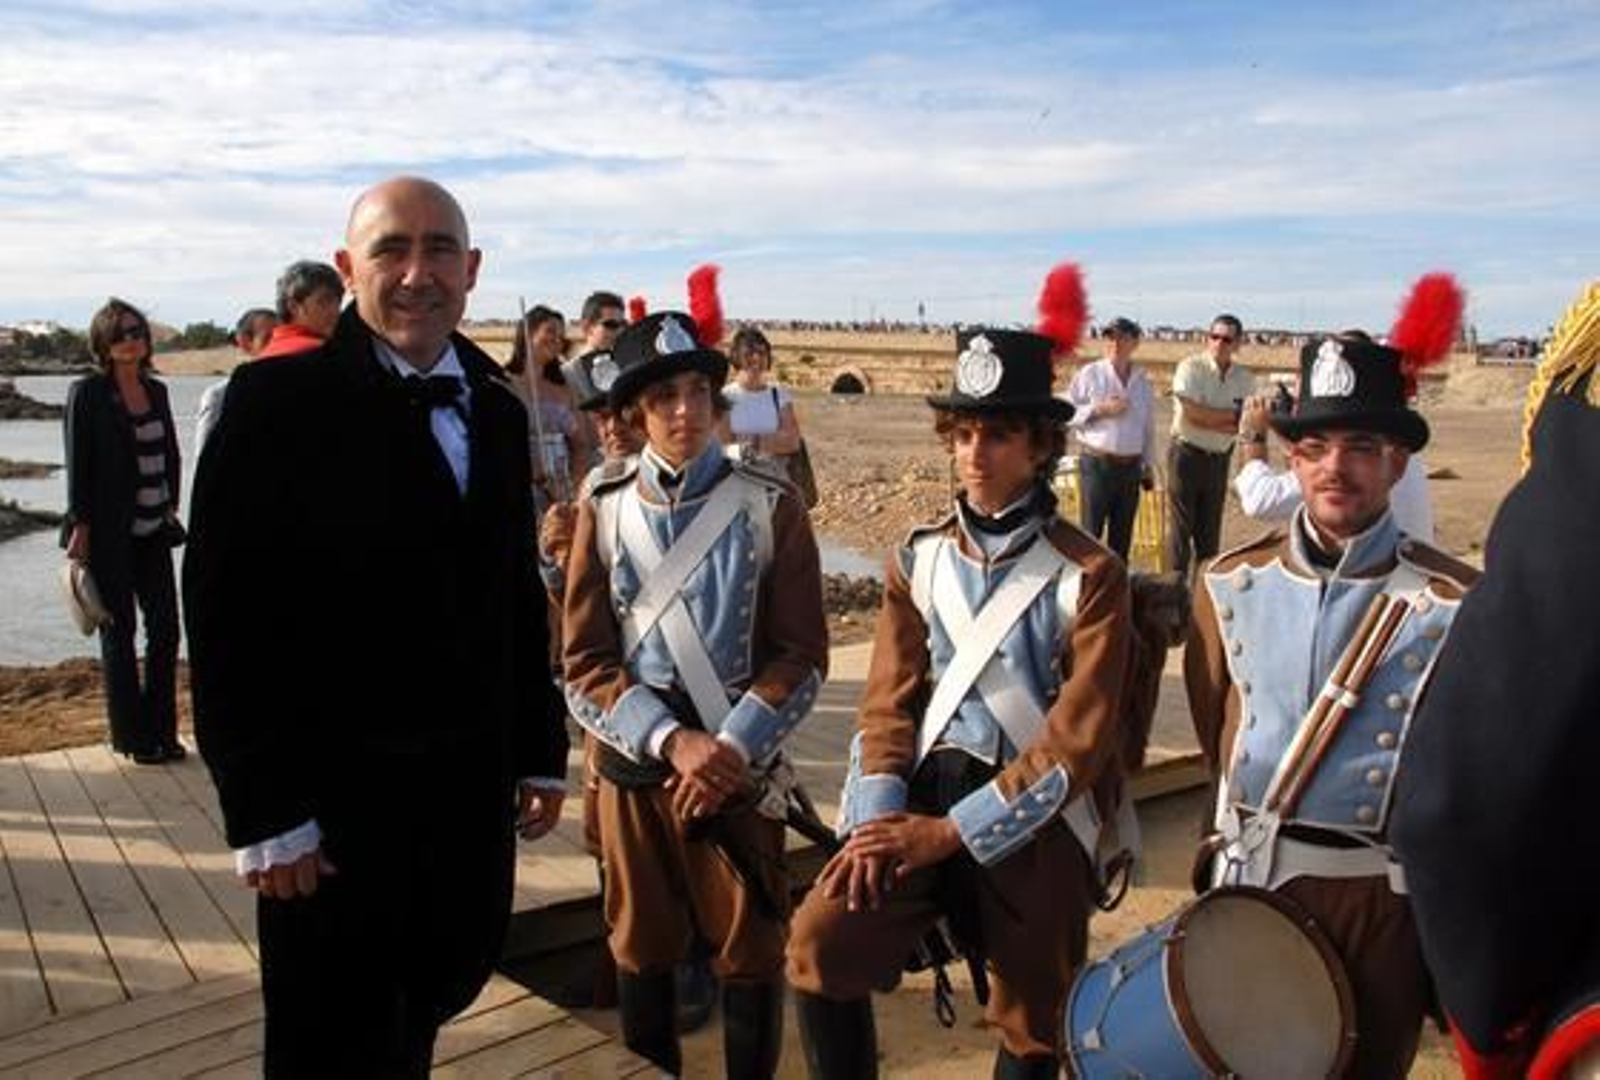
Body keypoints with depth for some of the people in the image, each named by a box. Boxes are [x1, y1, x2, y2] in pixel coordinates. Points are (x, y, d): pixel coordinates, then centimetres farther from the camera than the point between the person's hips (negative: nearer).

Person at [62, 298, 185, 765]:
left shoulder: (156, 390, 9)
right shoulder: (87, 393, -7)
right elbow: (77, 463, -9)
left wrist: (171, 506, 9)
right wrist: (80, 526, -13)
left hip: (153, 530, 5)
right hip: (109, 534, -5)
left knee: (165, 626, 4)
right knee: (119, 631, 5)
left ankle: (161, 731, 15)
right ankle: (132, 737, 14)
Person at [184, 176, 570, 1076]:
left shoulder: (498, 409, 7)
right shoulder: (280, 398, -11)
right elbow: (228, 615, -13)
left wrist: (543, 751, 12)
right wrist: (264, 810, -14)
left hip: (473, 788, 5)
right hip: (333, 799, -5)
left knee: (447, 983, 19)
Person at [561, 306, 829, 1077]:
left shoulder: (771, 506, -5)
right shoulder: (604, 510, -1)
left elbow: (801, 655, -5)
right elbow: (585, 663, -4)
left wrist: (729, 750, -15)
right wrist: (673, 740, -16)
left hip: (741, 761, -1)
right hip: (634, 761, 2)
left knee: (750, 950, 10)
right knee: (640, 949, 16)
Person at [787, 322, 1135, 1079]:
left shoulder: (1091, 574, -7)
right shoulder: (918, 559, 5)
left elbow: (1079, 738, -12)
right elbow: (890, 700, 3)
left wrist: (950, 832, -15)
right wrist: (878, 819, -13)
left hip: (1037, 822, -2)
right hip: (923, 794, 2)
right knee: (820, 944, -17)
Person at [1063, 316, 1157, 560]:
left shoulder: (1142, 382, 11)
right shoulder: (1090, 374, -2)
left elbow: (1148, 428, 17)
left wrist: (1148, 466, 15)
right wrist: (1099, 410, -15)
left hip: (1131, 466, 5)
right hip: (1096, 463, -4)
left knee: (1122, 533, 11)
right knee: (1091, 531, -5)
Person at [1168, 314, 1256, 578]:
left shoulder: (1245, 379, 1)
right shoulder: (1191, 367, -10)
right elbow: (1192, 414, -20)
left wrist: (1208, 419, -17)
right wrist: (1232, 414, -10)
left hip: (1219, 458, 4)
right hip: (1187, 453, -4)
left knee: (1210, 528, 10)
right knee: (1182, 526, -1)